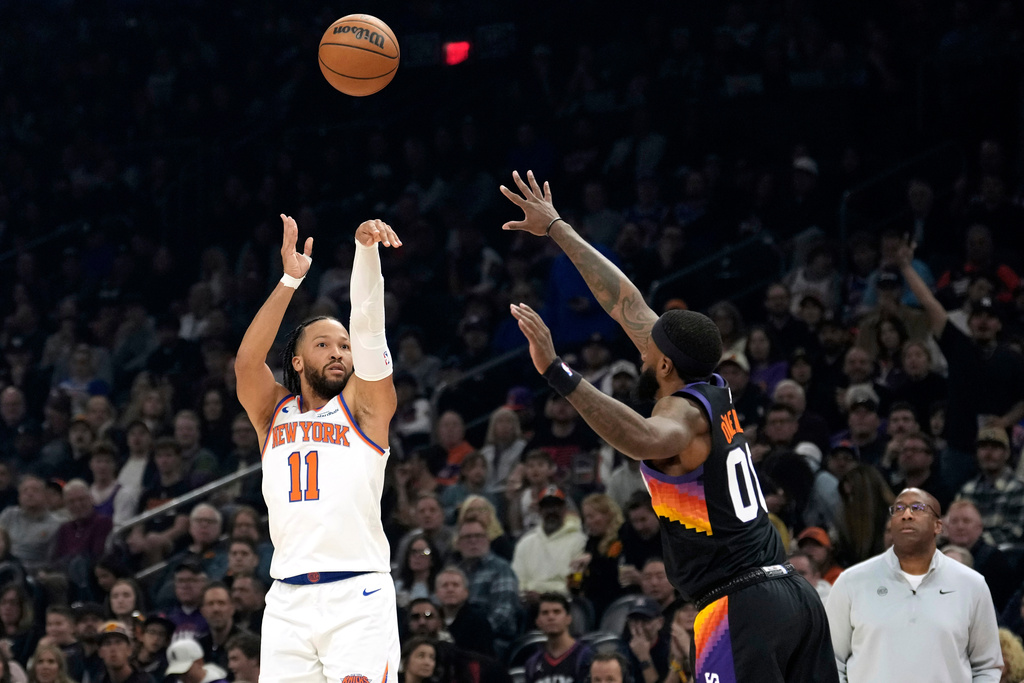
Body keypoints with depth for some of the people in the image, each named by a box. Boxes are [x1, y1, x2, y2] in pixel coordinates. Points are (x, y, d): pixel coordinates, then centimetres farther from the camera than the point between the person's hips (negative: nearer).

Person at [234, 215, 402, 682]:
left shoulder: (364, 406, 11)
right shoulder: (273, 412, 17)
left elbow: (367, 328, -3)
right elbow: (247, 361, -2)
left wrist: (366, 248, -16)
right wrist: (290, 280, -7)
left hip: (358, 594, -2)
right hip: (289, 598, 3)